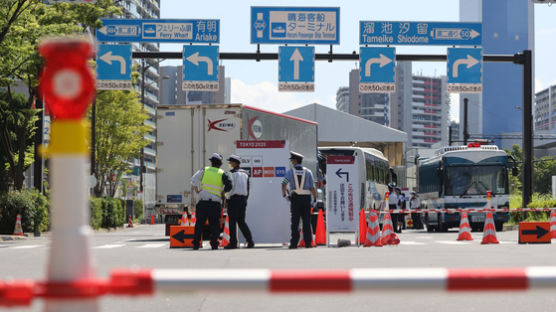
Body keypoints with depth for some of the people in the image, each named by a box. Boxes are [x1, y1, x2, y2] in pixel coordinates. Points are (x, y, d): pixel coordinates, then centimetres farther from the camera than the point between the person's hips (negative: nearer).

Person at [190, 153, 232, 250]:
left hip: (203, 201, 1)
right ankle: (214, 244, -2)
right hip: (216, 203, -1)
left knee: (199, 223, 7)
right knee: (214, 224, 6)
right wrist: (223, 193, 7)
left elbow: (194, 181, -4)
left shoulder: (204, 170, 4)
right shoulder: (222, 174, 3)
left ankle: (195, 244, 4)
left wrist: (197, 192, 6)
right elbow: (229, 186, -9)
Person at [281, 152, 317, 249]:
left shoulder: (290, 171, 3)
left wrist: (284, 195, 0)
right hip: (306, 197, 1)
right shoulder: (308, 172, 7)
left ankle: (294, 243, -4)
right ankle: (308, 243, 0)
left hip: (295, 198, -1)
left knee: (295, 222, 0)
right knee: (306, 221, 3)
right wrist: (315, 199, 6)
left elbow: (284, 184, -11)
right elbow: (312, 187, 2)